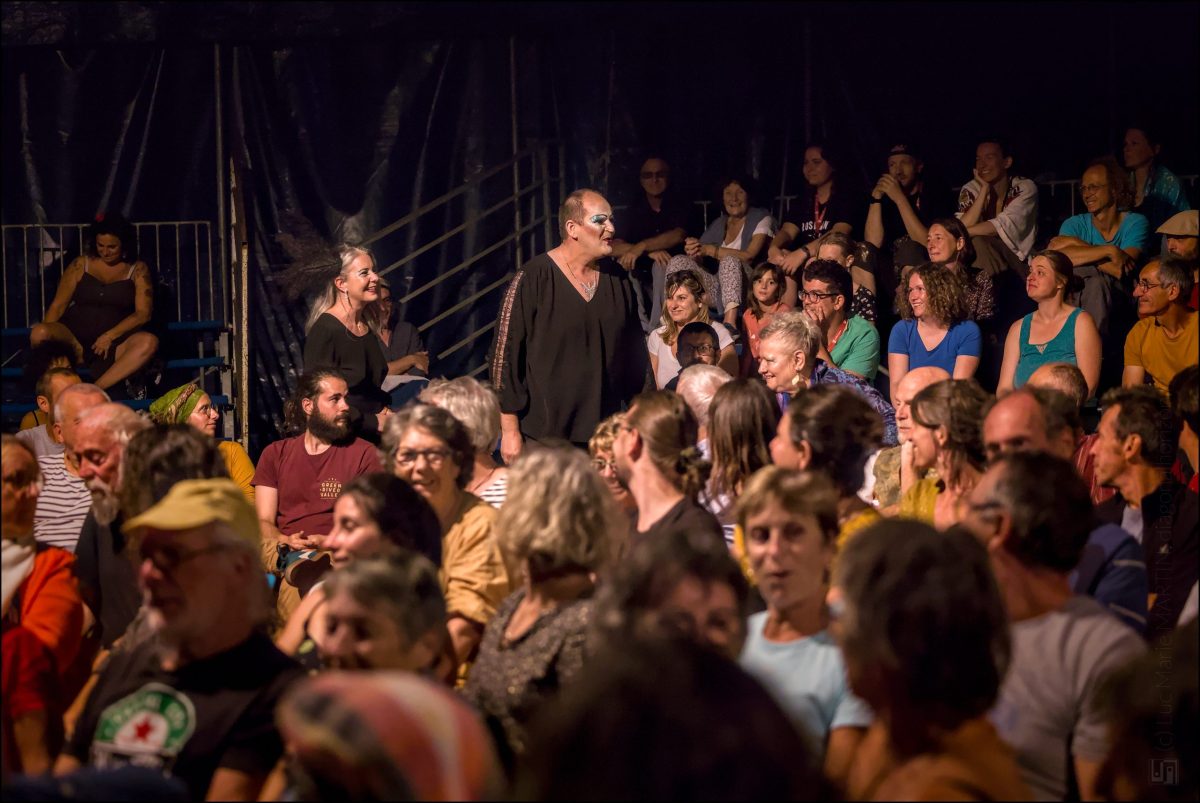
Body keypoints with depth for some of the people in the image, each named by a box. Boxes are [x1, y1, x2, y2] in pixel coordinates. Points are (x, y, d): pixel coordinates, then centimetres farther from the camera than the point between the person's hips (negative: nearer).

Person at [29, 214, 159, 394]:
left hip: (115, 342, 0)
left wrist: (110, 336, -14)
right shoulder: (81, 265, 11)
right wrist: (47, 336, -11)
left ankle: (97, 388, -44)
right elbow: (58, 305, 8)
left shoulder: (138, 270, 9)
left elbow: (143, 313, -1)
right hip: (74, 337, 0)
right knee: (38, 333, -31)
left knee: (148, 342, -35)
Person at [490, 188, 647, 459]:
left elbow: (635, 354, 17)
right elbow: (505, 353, -7)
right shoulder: (533, 279, -6)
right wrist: (510, 430, -9)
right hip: (541, 436, -4)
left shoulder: (618, 281, 10)